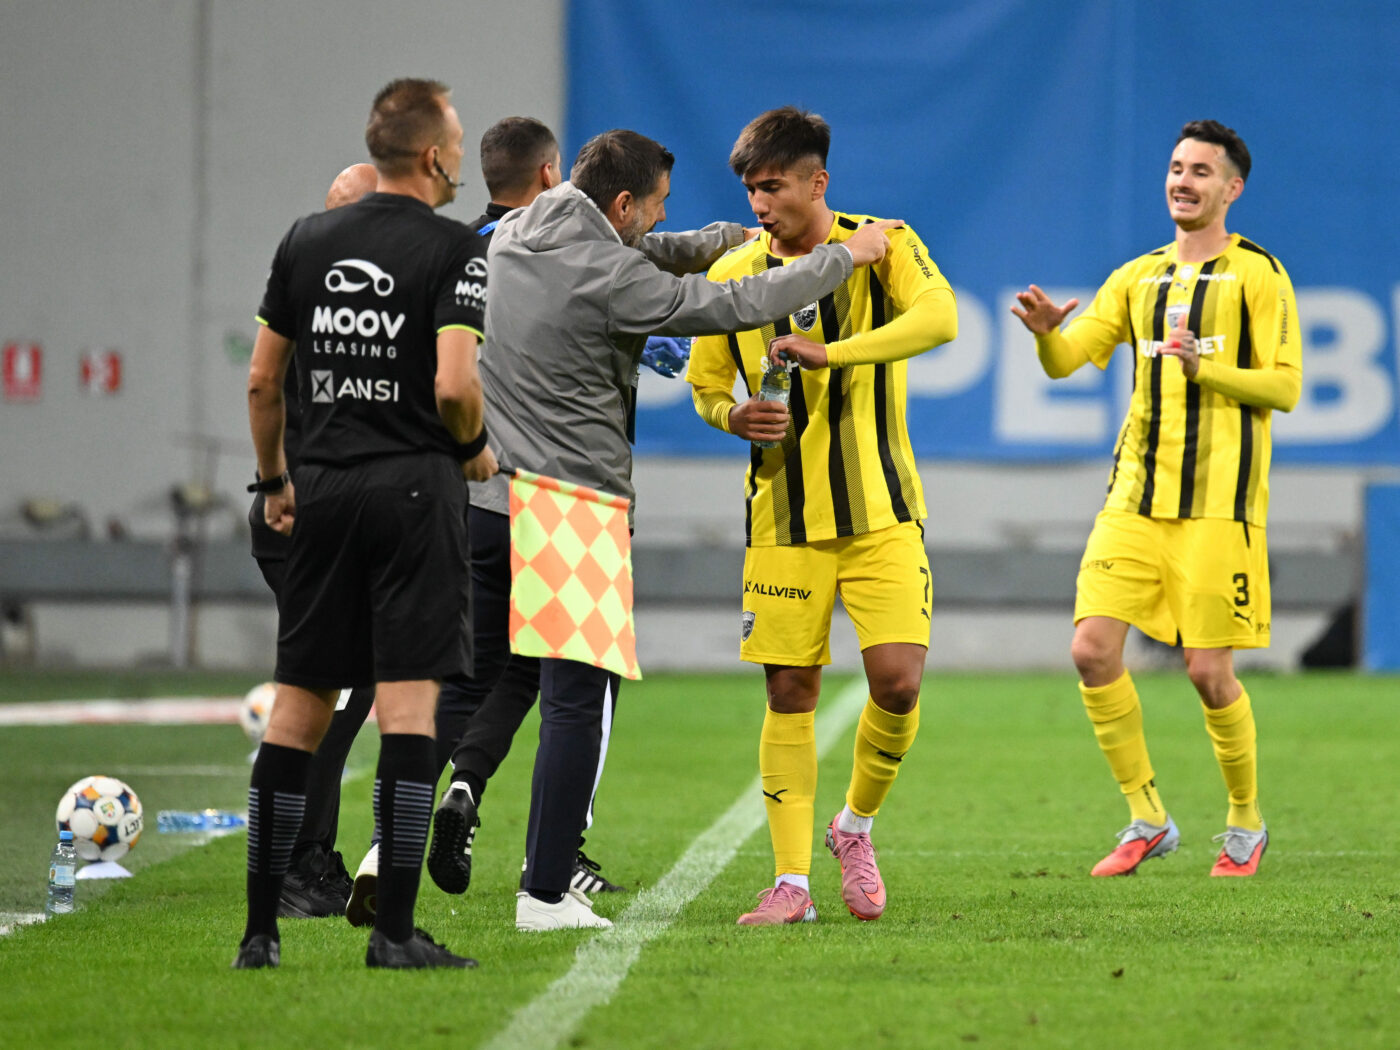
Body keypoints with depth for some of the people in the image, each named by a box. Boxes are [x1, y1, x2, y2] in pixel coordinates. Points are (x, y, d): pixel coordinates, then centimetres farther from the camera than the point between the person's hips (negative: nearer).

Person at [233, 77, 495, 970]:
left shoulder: (307, 242, 9)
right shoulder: (454, 249, -7)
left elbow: (262, 379, 12)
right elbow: (454, 386, -18)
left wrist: (274, 480, 24)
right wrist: (476, 449, 3)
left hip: (326, 488, 5)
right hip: (416, 487, -5)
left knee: (297, 714, 8)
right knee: (408, 707, -6)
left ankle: (261, 928, 7)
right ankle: (395, 931, -11)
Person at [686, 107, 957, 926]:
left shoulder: (882, 250, -5)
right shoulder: (733, 276, 4)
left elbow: (939, 316, -24)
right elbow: (705, 380, 14)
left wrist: (827, 352, -34)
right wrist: (733, 416, -10)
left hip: (881, 511, -2)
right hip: (783, 515, 2)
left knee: (898, 678, -12)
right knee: (789, 693, -1)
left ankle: (857, 826, 14)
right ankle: (792, 881, 5)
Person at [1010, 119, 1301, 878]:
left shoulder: (1257, 275, 0)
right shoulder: (1139, 278, 15)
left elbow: (1285, 386, -5)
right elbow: (1066, 359, 10)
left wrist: (1205, 368, -20)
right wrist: (1046, 332, -13)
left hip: (1217, 505, -5)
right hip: (1136, 498, 5)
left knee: (1207, 671, -5)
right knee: (1093, 651, -8)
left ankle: (1246, 824, 17)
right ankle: (1147, 821, 5)